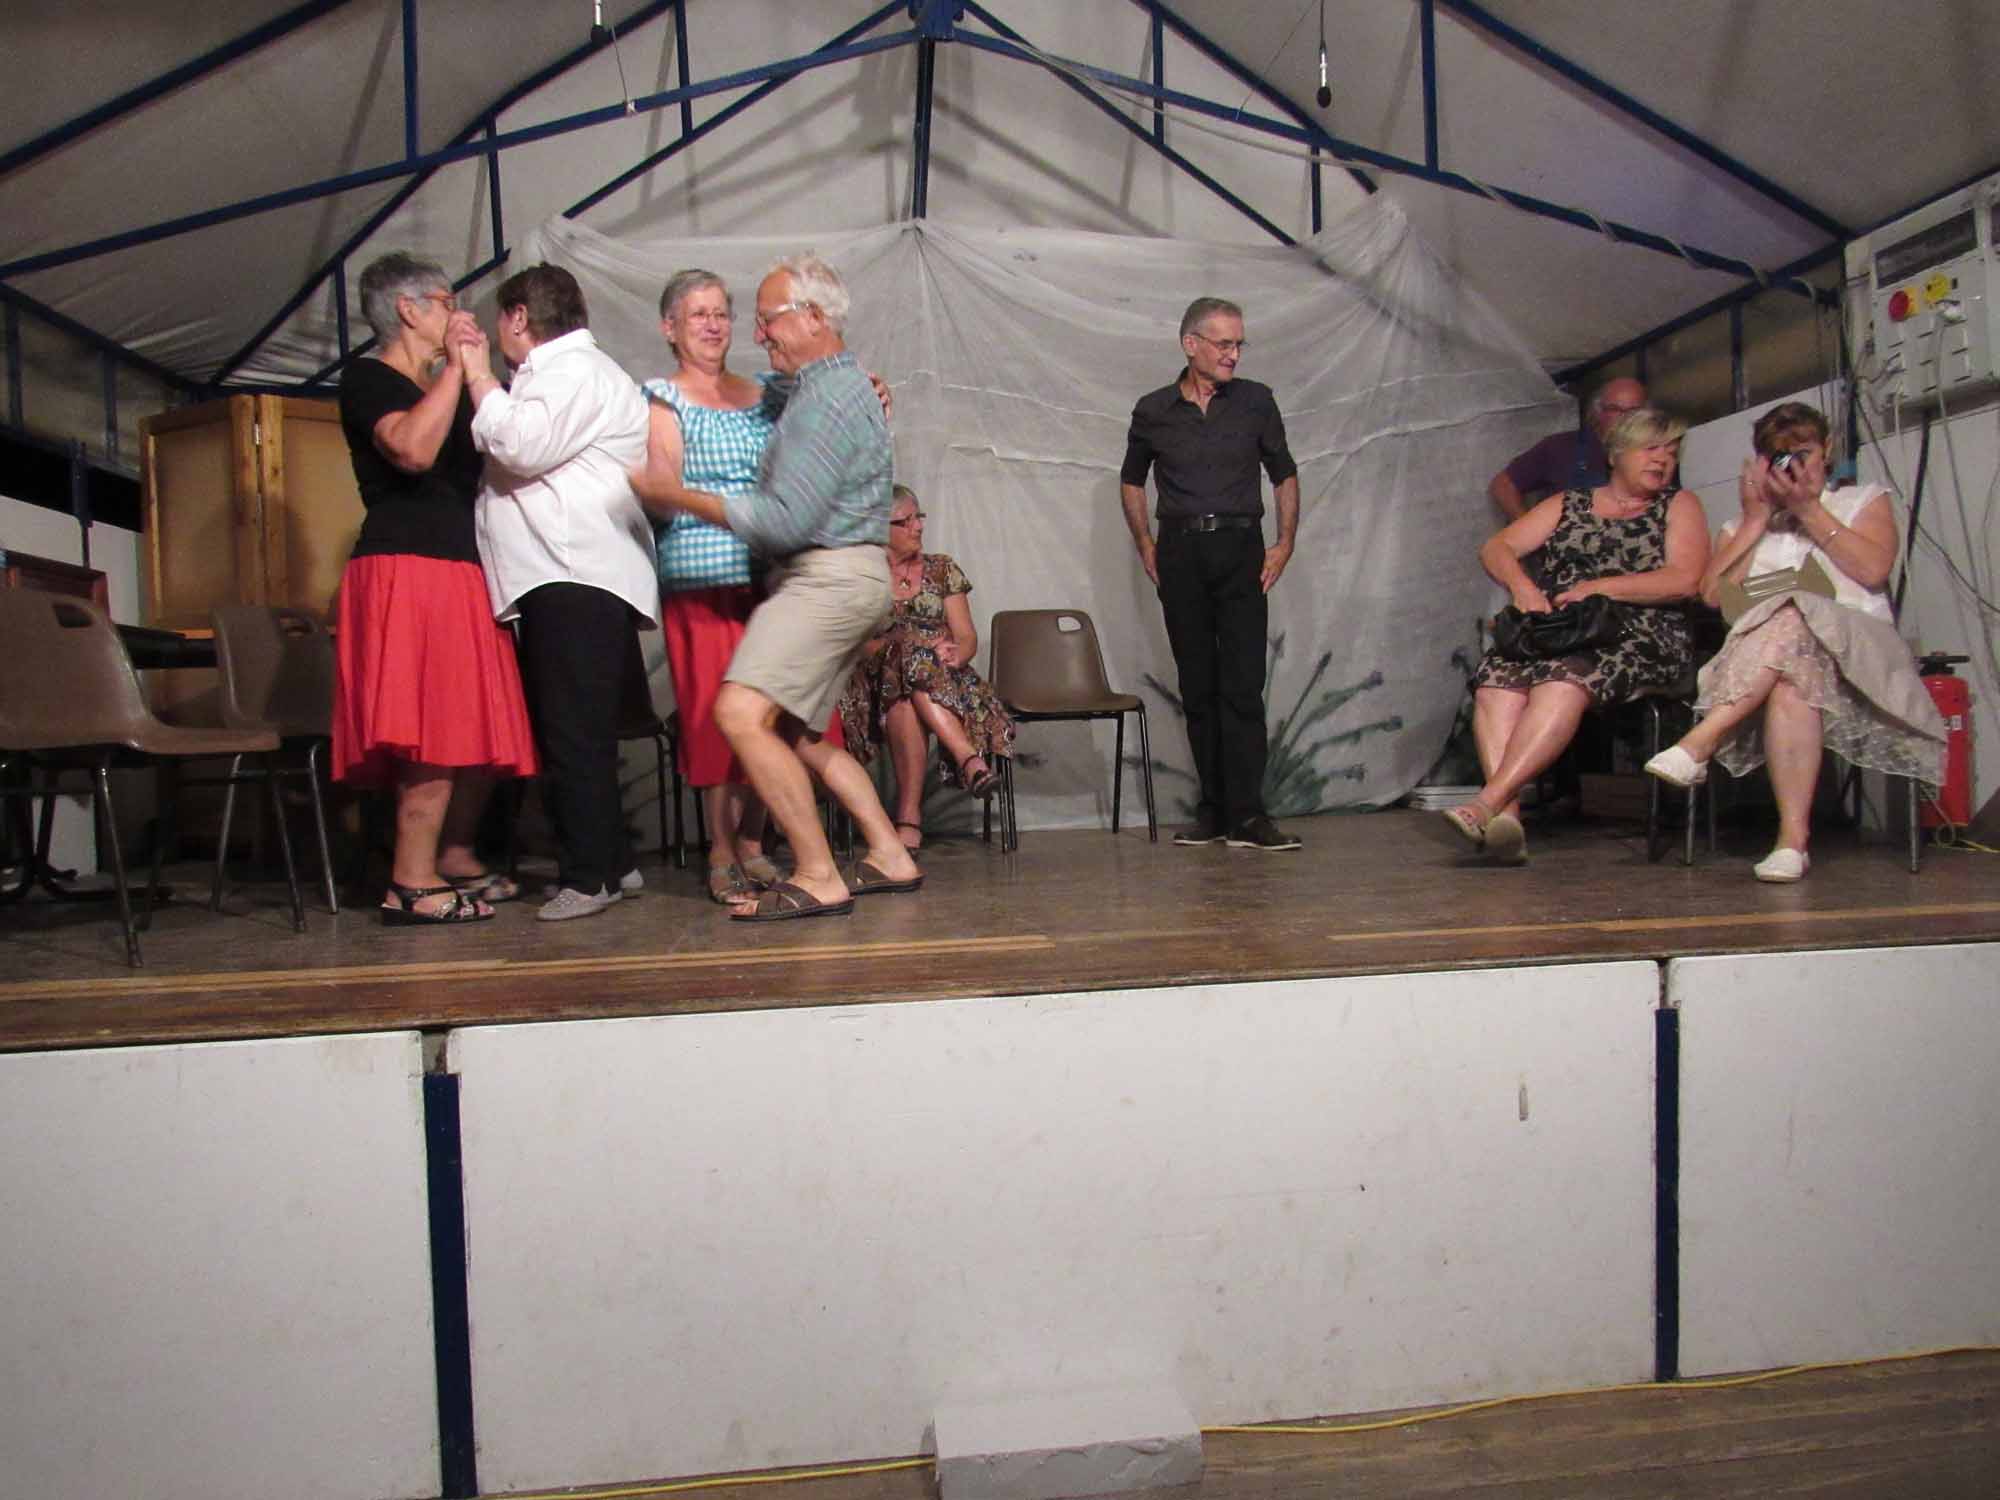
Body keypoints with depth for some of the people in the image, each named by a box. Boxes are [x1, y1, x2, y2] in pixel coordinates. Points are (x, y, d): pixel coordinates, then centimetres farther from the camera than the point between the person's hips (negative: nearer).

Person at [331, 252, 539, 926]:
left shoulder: (440, 388, 25)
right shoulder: (369, 380, -1)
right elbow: (413, 449, -21)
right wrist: (458, 367, -14)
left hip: (460, 572, 9)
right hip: (406, 571, -9)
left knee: (481, 726, 8)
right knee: (436, 727, -15)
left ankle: (456, 858, 19)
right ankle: (412, 884, -12)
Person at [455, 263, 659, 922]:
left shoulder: (573, 369, -4)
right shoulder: (555, 372, 30)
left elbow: (525, 446, -17)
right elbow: (512, 451, 28)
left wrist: (479, 379, -6)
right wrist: (478, 380, 24)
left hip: (578, 580, -11)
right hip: (560, 579, 11)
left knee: (575, 734, -11)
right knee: (570, 732, 11)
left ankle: (592, 874, -7)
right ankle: (611, 863, 16)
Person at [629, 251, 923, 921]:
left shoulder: (829, 397, -13)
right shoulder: (842, 384, 21)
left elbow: (785, 519, -19)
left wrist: (679, 496, -11)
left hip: (828, 576, -11)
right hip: (841, 578, 11)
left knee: (741, 712, -19)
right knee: (796, 731, 14)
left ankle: (818, 878, -14)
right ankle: (889, 855, 19)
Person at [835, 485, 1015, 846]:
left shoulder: (942, 569, 19)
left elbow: (967, 638, 11)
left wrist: (955, 654, -14)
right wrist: (911, 644, -16)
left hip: (947, 679, 1)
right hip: (878, 682, -1)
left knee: (907, 702, -38)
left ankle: (909, 815, -42)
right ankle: (970, 758, -47)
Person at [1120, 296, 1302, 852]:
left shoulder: (1256, 401, 7)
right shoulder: (1152, 410, 7)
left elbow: (1284, 474, 14)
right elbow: (1131, 480, 19)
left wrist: (1285, 543, 4)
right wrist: (1145, 546, 9)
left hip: (1240, 550, -1)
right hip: (1180, 555, 1)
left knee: (1243, 685, -8)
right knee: (1198, 688, 4)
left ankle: (1246, 815, -8)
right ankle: (1213, 809, 12)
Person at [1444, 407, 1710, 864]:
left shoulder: (1678, 506, 19)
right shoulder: (1567, 505, 26)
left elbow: (1685, 579, 1)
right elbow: (1495, 548, 16)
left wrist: (1598, 588, -8)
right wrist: (1522, 585, -6)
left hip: (1639, 636, -2)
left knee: (1563, 680, -36)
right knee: (1497, 682, -31)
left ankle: (1488, 801, -44)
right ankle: (1506, 816, -43)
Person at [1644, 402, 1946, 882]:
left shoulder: (1864, 501, 23)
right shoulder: (1744, 525, 27)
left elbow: (1873, 570, -1)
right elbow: (1713, 595, 7)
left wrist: (1808, 509, 1)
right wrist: (1757, 518, 7)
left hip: (1854, 652, -1)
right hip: (1753, 661, 2)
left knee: (1791, 615, -38)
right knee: (1792, 680, -38)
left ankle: (1699, 743, -47)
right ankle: (1793, 837, -46)